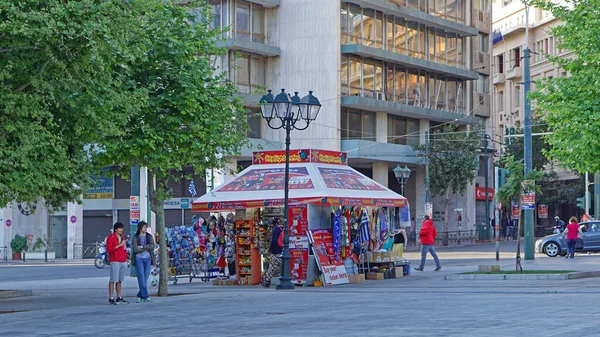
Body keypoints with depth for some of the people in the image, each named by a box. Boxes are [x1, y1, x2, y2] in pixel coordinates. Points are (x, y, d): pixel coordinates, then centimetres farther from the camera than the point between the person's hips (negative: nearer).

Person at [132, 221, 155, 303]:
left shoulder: (149, 236, 9)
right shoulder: (135, 238, -1)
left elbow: (152, 246, -6)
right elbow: (135, 249, -13)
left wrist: (142, 247, -13)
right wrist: (147, 249, -7)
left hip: (148, 259, 4)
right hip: (139, 259, -4)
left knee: (145, 278, 3)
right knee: (141, 278, -11)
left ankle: (140, 296, 13)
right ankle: (145, 296, -12)